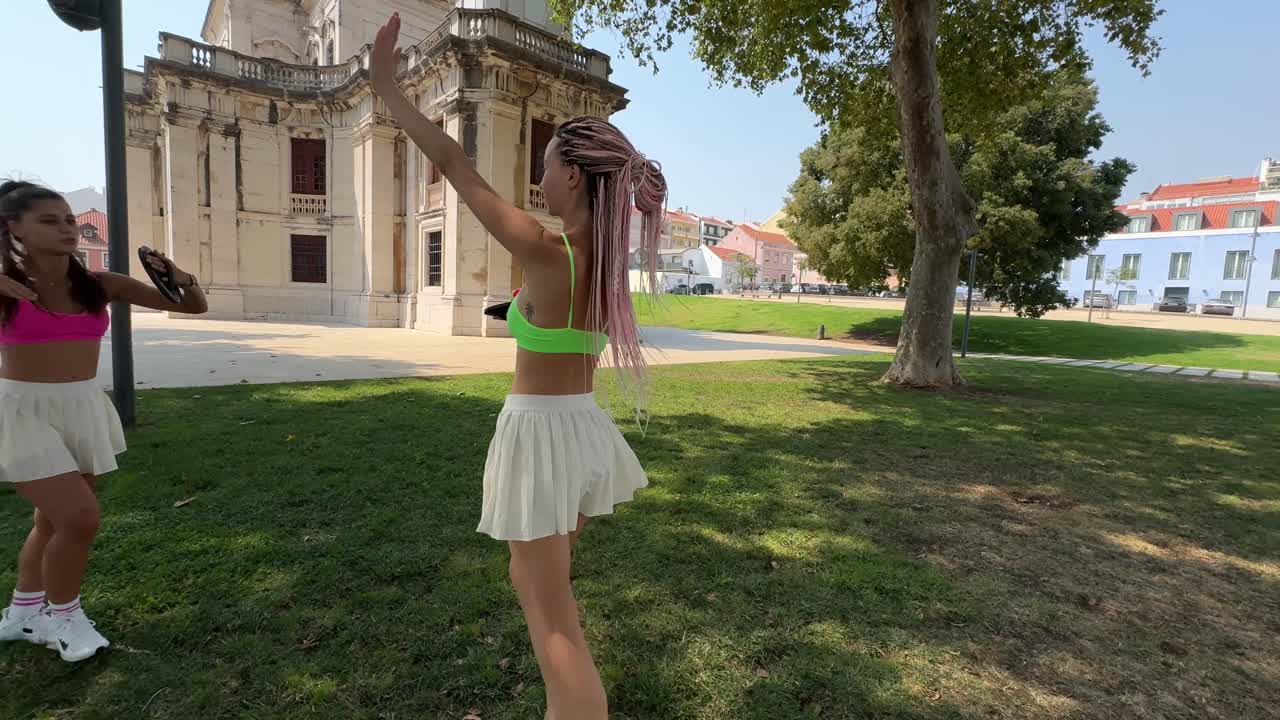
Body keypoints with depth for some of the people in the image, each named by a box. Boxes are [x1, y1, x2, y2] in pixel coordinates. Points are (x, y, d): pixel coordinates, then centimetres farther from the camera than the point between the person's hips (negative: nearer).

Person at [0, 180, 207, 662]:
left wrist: (182, 279, -16)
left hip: (84, 408, 5)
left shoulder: (98, 285, 1)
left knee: (54, 520, 17)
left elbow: (193, 307, 4)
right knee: (80, 517, -12)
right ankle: (62, 613, 14)